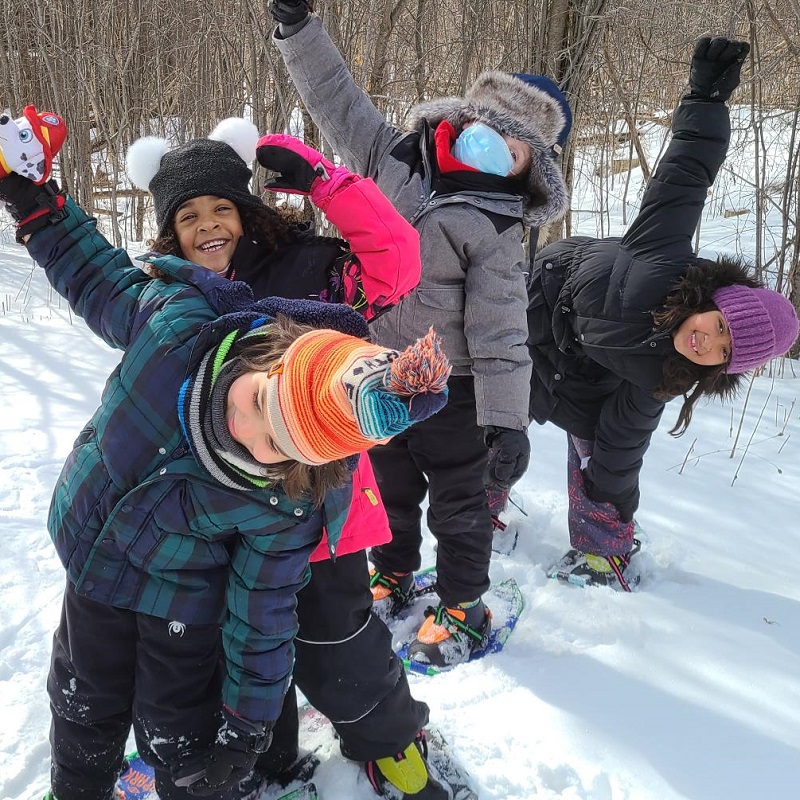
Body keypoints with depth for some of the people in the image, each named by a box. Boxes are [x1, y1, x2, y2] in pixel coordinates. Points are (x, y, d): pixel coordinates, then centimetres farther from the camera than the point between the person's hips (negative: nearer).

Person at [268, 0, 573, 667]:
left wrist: (506, 419, -22)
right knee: (391, 488, 23)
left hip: (450, 387, -4)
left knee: (458, 503, 11)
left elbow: (500, 330, -18)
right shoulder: (393, 153, -3)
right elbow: (337, 99, 2)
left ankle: (463, 610, 30)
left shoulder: (496, 228, -16)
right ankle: (393, 577, 46)